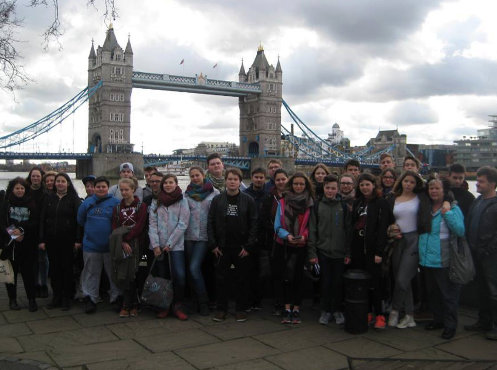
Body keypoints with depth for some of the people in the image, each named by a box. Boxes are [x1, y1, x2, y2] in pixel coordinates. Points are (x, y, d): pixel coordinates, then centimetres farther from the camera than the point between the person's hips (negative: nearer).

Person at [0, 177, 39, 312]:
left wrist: (22, 230, -16)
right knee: (11, 272, 5)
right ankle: (12, 299, 16)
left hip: (27, 244, 0)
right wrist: (13, 235, -13)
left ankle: (32, 299, 7)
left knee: (28, 272, -1)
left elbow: (35, 222, -1)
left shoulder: (31, 204, 6)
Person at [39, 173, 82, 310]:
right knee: (54, 268, 8)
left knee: (67, 268, 3)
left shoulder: (74, 199, -1)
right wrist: (42, 240, -1)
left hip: (67, 240, -3)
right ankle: (56, 297, 19)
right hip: (51, 240, 3)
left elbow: (79, 220, -6)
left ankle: (67, 298, 13)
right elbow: (42, 219, 6)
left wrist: (78, 240, -13)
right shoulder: (49, 198, 7)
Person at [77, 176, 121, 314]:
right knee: (91, 273, 10)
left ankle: (116, 297, 21)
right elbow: (80, 220, 13)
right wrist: (92, 230, 9)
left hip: (110, 245, -2)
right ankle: (90, 299, 20)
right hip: (91, 245, 2)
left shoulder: (115, 203, -5)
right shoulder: (87, 202, 4)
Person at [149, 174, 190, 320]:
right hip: (159, 246, 3)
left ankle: (178, 306, 2)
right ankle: (163, 306, 17)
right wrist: (155, 244, -7)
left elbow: (182, 224, -5)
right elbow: (152, 224, 4)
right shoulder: (156, 202, 10)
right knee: (162, 276, 6)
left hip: (176, 245, -3)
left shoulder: (182, 201, 2)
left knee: (179, 275, -13)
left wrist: (169, 243, -9)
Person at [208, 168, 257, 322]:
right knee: (221, 279, 6)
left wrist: (249, 246, -9)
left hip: (242, 248, -1)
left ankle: (241, 309, 18)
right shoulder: (217, 200, 5)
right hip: (222, 247, 1)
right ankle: (221, 309, 18)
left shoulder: (248, 200, 0)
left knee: (242, 279, 6)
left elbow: (253, 224, -2)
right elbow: (210, 222, 4)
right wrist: (213, 244, -3)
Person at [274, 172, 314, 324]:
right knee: (284, 277, 0)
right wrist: (287, 235, -17)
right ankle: (287, 309, 9)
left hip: (301, 247, -1)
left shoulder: (310, 203, 2)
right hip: (283, 245, 1)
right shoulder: (282, 202, 3)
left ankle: (296, 309, 10)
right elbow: (277, 226, 1)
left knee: (296, 277, -1)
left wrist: (304, 236, -16)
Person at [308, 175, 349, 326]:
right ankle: (325, 311, 18)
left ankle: (338, 310, 21)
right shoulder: (317, 206, 2)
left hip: (339, 252, 0)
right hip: (323, 251, 0)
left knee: (338, 282, 5)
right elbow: (312, 230, 1)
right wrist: (312, 252, -5)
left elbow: (348, 229, 4)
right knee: (325, 282, 4)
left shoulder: (343, 206, 4)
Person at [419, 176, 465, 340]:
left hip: (444, 260, -6)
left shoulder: (452, 208, -7)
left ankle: (450, 325, 13)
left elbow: (460, 231, -18)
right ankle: (438, 319, 32)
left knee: (448, 294, 2)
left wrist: (447, 213, -21)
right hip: (427, 259, 6)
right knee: (432, 292, 17)